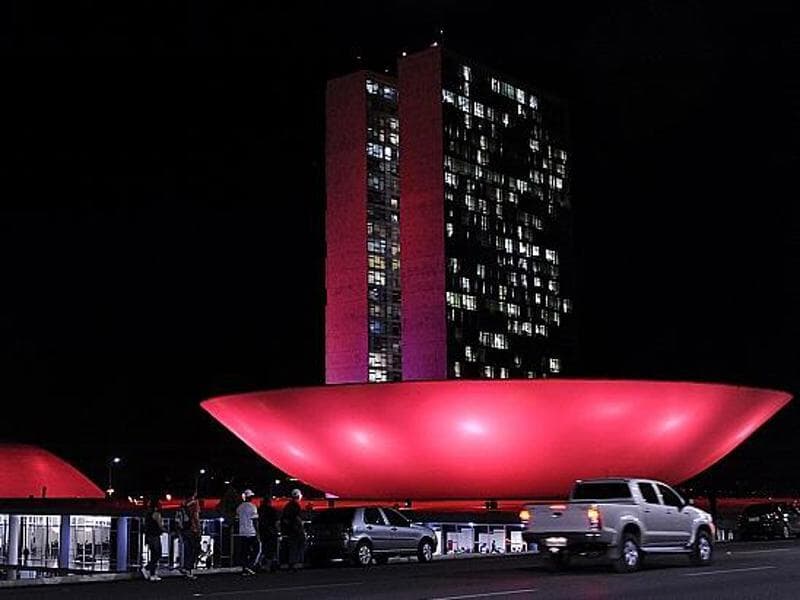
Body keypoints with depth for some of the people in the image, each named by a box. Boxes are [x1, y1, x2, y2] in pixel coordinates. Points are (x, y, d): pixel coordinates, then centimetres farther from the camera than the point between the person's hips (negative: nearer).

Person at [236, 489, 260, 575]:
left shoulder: (239, 507, 8)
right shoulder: (252, 507, -11)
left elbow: (238, 517, 13)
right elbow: (255, 521, -12)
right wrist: (257, 532, -8)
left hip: (242, 532, 6)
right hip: (251, 532, -6)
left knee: (245, 551, 8)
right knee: (257, 549, 4)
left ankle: (244, 570, 6)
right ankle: (250, 565, -8)